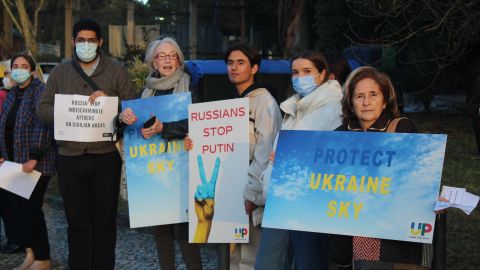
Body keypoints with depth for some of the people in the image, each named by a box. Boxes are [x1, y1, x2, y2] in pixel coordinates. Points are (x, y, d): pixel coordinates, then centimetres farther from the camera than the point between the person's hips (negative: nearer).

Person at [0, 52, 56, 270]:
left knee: (32, 209, -5)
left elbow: (43, 125, -18)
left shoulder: (40, 91, -9)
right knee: (20, 208, 9)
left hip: (34, 163, -7)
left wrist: (34, 157, -23)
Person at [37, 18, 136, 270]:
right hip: (70, 158, 2)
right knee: (76, 221, 10)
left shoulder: (116, 71, 3)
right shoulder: (60, 72, 8)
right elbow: (43, 109, 5)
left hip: (105, 157, -1)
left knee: (104, 220, 7)